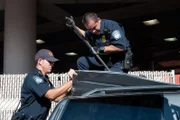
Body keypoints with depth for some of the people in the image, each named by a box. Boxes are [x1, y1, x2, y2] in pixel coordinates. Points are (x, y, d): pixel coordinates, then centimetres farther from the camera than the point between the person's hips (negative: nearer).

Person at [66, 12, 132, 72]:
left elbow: (121, 47, -30)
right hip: (104, 58, 8)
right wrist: (74, 27, 17)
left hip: (120, 61, -8)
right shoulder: (91, 31, 2)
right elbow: (85, 35, 31)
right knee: (81, 61, 2)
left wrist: (101, 49, -24)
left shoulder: (112, 26, -22)